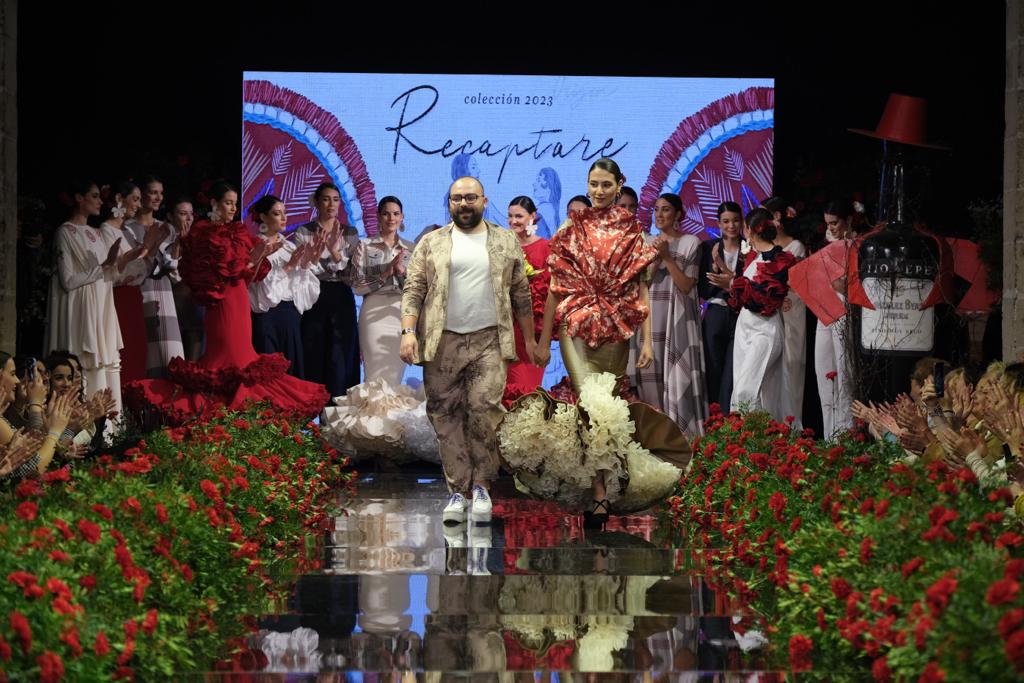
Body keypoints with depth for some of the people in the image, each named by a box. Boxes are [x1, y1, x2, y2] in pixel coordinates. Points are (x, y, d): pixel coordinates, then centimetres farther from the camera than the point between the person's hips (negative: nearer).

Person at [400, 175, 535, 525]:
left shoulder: (507, 242, 11)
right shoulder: (431, 243, 8)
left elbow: (521, 294, 14)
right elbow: (413, 290, 3)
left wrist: (529, 339, 12)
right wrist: (408, 331, -9)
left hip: (489, 341, -1)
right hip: (442, 343, 1)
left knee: (484, 409, -12)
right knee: (446, 416, 1)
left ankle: (481, 484, 1)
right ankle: (457, 490, 6)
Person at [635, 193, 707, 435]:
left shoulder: (690, 243, -1)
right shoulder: (647, 243, 13)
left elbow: (686, 285, -6)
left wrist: (667, 256, -12)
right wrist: (656, 258, -8)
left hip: (677, 320, -4)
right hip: (651, 318, 4)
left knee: (678, 376, -8)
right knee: (651, 376, 3)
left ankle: (683, 435, -6)